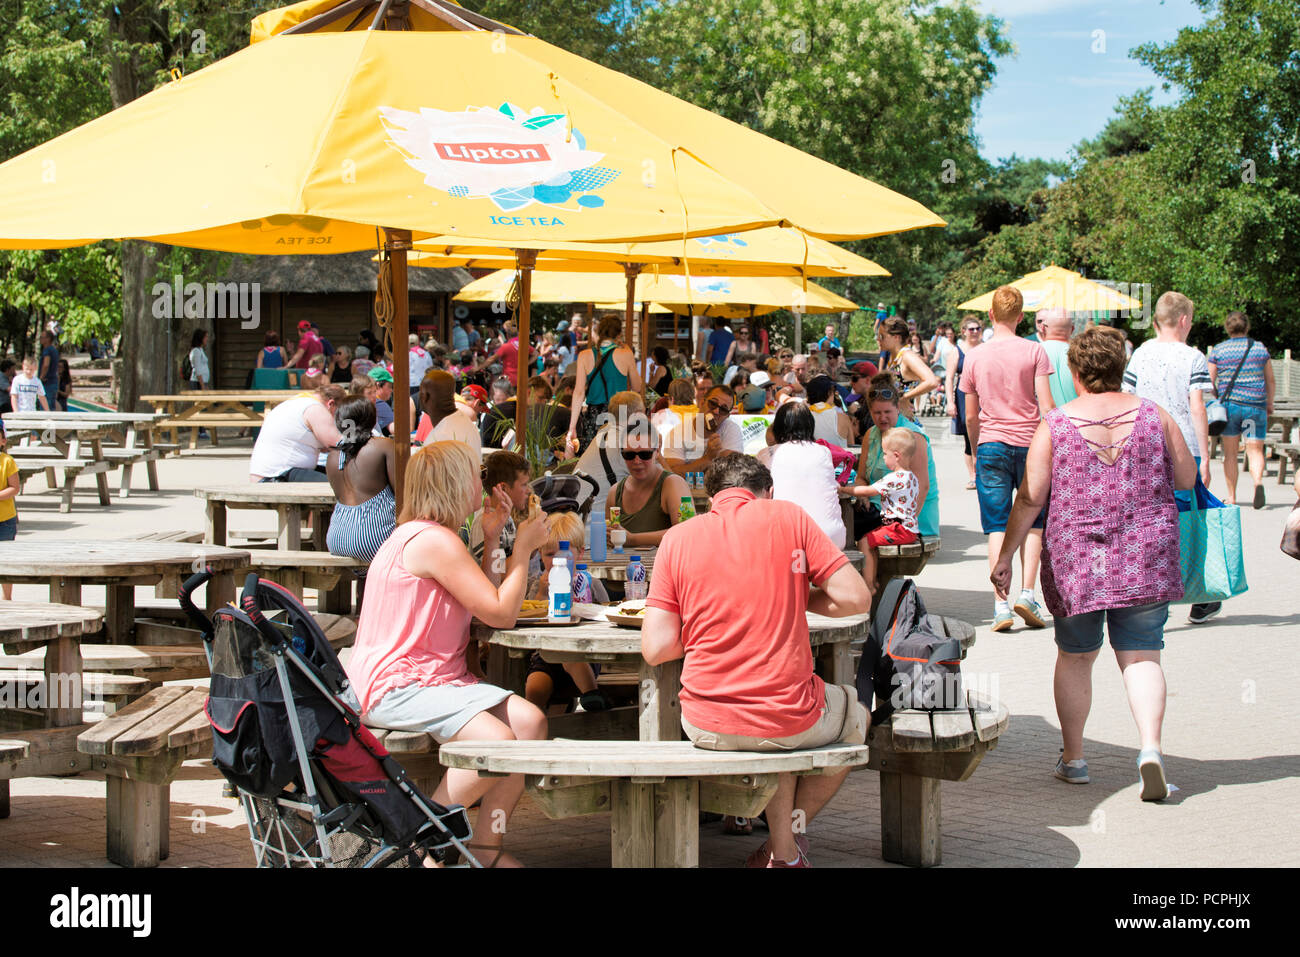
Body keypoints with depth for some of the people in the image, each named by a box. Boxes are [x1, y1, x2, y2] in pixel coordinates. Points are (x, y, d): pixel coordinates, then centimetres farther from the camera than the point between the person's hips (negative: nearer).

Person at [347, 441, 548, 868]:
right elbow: (501, 613, -14)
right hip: (395, 686, -10)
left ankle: (486, 847, -1)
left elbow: (478, 602, 22)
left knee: (529, 720, -8)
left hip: (435, 678, 10)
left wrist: (490, 535, 19)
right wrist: (524, 547, -2)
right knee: (495, 740, -28)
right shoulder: (434, 541, -15)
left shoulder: (416, 535, 19)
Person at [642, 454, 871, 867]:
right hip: (789, 718, -2)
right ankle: (792, 831, 38)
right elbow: (855, 598, -5)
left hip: (705, 725, 3)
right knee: (856, 716, 32)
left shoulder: (677, 538, 2)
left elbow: (655, 649, -4)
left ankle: (784, 851, 31)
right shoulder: (788, 516, -1)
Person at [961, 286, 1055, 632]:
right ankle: (1027, 594, 2)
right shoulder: (1033, 351, -3)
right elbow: (1047, 406, -7)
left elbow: (971, 415, 7)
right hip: (1030, 444, -1)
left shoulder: (975, 357, 2)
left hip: (991, 445, 1)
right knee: (1032, 523, 13)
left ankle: (1001, 604, -6)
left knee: (997, 526, 1)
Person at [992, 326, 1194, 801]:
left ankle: (1073, 758, 20)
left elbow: (1030, 498, -6)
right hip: (1146, 557, 0)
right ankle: (1150, 746, -18)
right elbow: (1188, 479, 7)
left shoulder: (1055, 424, -5)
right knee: (1141, 655, 3)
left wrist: (1005, 555, 2)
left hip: (1075, 555, 0)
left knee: (1075, 655, 14)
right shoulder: (1155, 416, -1)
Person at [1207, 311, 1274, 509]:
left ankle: (1231, 496, 11)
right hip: (1256, 405, 1)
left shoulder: (1218, 351, 2)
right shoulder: (1261, 349, 7)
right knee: (1255, 450, 1)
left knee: (1230, 452, 9)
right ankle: (1258, 482, -26)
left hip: (1230, 404, -1)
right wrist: (1270, 404, 28)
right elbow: (1271, 382, 14)